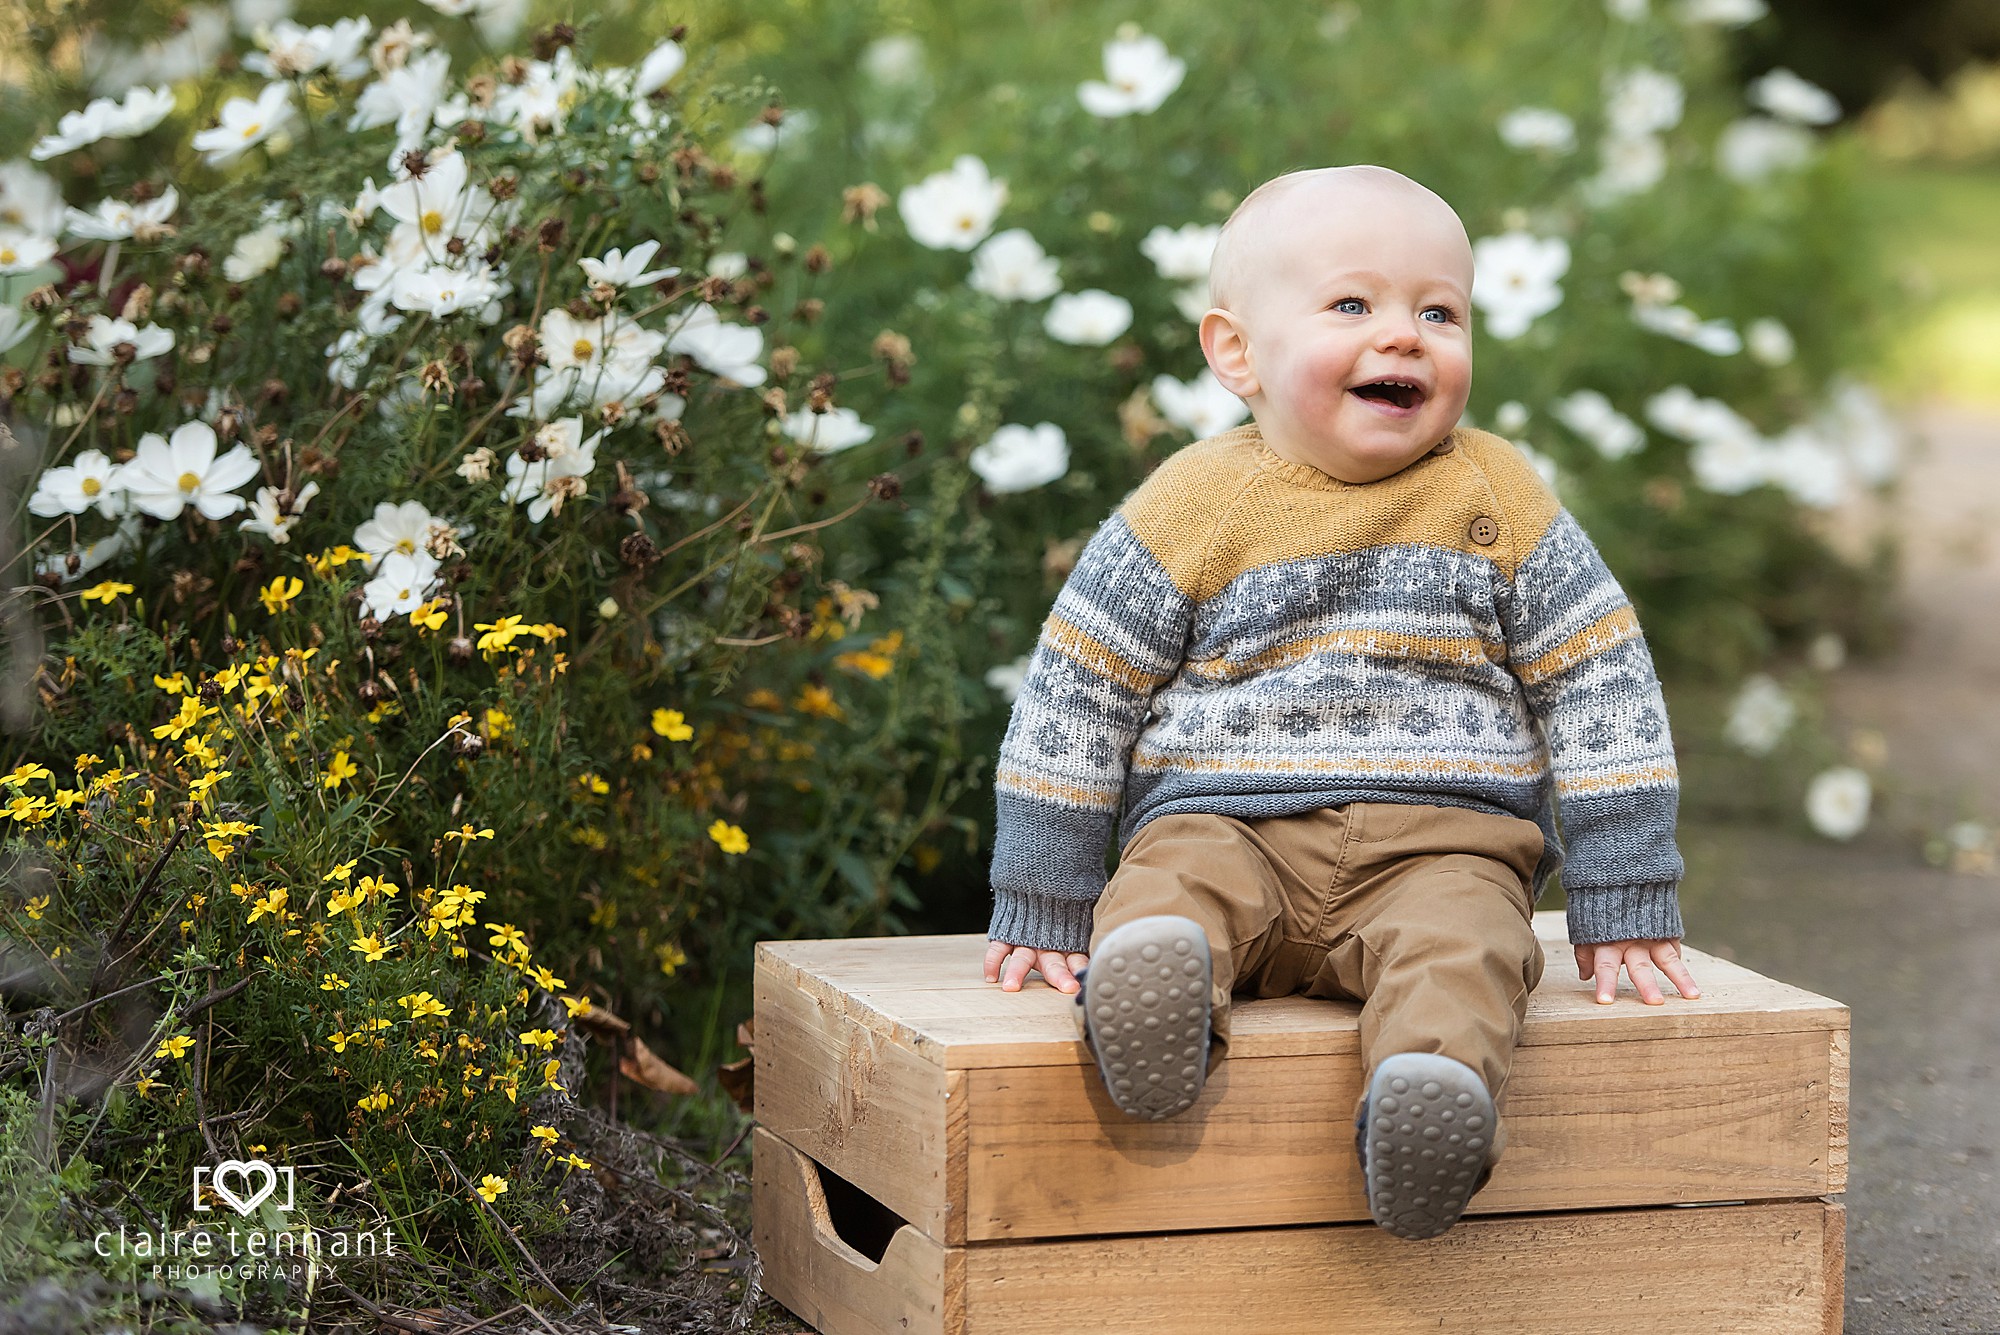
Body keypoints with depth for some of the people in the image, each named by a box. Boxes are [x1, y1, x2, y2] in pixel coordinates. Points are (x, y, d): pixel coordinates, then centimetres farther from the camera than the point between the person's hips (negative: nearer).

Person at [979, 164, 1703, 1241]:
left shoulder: (1498, 502, 9)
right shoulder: (1193, 508, 5)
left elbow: (1602, 693, 11)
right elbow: (1071, 700, 8)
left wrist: (1625, 910, 6)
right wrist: (1043, 914, 5)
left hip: (1443, 844, -1)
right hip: (1224, 831, 1)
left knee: (1462, 945, -34)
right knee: (1169, 894, -33)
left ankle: (1436, 1095, -57)